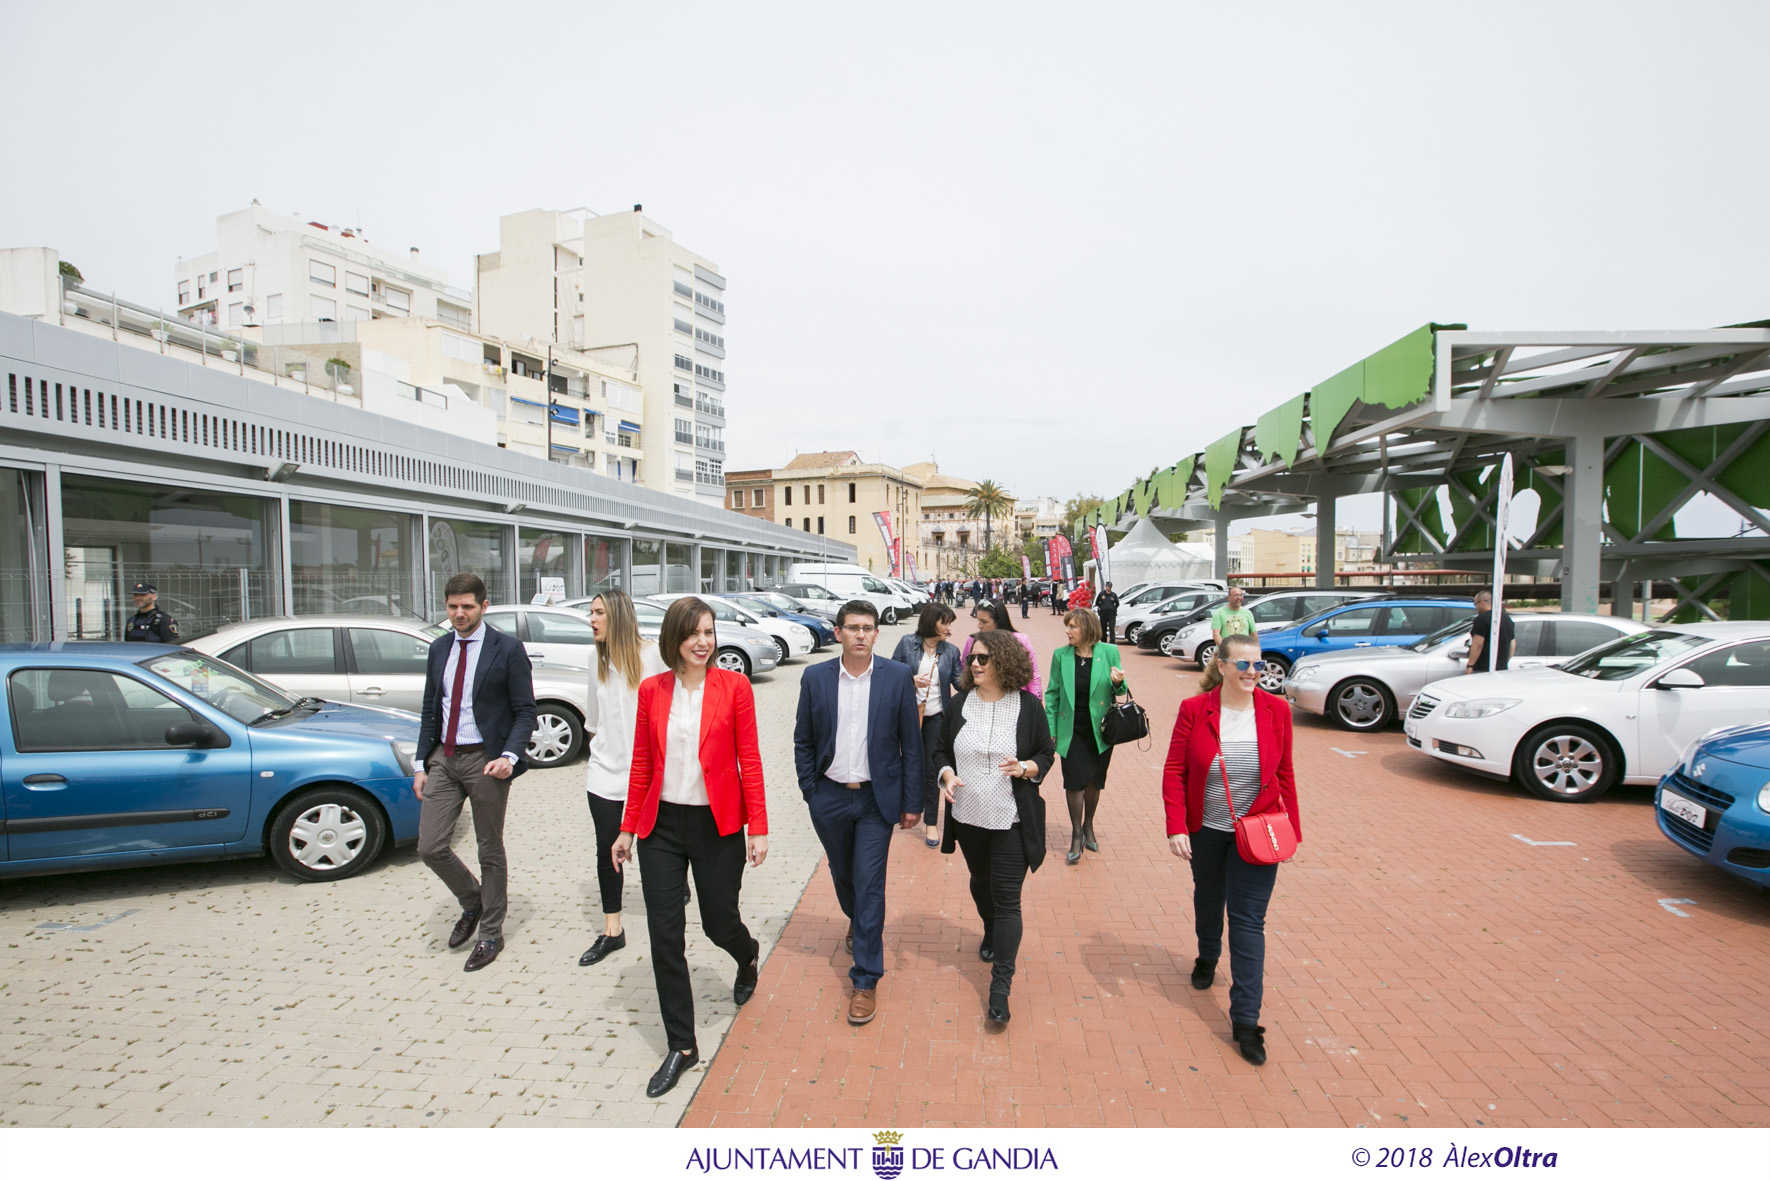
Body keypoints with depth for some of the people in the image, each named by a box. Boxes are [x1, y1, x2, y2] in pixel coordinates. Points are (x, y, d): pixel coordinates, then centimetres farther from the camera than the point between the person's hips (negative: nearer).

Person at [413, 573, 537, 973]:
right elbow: (429, 710, 15)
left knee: (490, 851, 7)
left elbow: (525, 711, -9)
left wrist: (509, 756, -22)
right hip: (443, 758, 5)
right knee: (430, 846, 3)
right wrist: (421, 763, 10)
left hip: (485, 760, -5)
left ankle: (490, 934, 25)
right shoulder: (439, 648, 10)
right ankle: (472, 903, 32)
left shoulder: (508, 648, -8)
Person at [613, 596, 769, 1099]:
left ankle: (747, 955, 49)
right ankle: (681, 1046, 23)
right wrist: (628, 828, 9)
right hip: (662, 827, 2)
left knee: (718, 923, 11)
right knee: (665, 937, 4)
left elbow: (749, 761, -6)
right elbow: (642, 764, 7)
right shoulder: (652, 690, 0)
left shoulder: (734, 686, -7)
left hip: (717, 826, -2)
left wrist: (758, 828, -8)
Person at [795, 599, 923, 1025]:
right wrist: (810, 792, -1)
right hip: (830, 798, 3)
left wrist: (912, 802, -3)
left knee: (869, 884, -1)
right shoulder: (815, 678, -3)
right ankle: (858, 923, 52)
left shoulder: (898, 677, -7)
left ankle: (866, 981, 13)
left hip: (877, 799, -2)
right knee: (842, 875, 20)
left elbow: (911, 743, -3)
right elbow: (803, 742, 5)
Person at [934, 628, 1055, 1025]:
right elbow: (942, 751, 8)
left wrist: (1026, 767, -19)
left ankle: (1001, 985, 5)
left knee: (1007, 899, -3)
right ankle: (991, 933, 53)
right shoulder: (959, 704, 0)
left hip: (1011, 821, -3)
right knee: (980, 882, 23)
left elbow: (1047, 754, 1)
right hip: (968, 816, 4)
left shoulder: (1028, 706, -8)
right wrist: (947, 775, -12)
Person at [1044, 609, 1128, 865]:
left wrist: (1118, 683, -21)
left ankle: (1088, 827, 35)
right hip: (1072, 731, 0)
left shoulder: (1109, 652, -7)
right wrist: (1050, 729, -1)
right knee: (1075, 782, -2)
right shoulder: (1060, 655, -5)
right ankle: (1076, 835, 14)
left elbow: (1119, 691, 3)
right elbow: (1052, 693, 1)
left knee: (1094, 782, 13)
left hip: (1100, 731, 1)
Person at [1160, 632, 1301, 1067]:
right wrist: (1176, 827, -16)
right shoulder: (1194, 709, -14)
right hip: (1206, 831, 0)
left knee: (1249, 921, 1)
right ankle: (1207, 957, 52)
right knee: (1208, 900, 22)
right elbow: (1174, 772, -10)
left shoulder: (1275, 710, -9)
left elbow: (1284, 774, 1)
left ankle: (1245, 1020, 10)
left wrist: (1292, 829, 1)